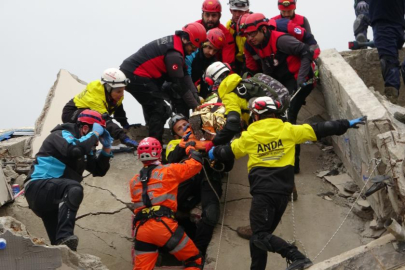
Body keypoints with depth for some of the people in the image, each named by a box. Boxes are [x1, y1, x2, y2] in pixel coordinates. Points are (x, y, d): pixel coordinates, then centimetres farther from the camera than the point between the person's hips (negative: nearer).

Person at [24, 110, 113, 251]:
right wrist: (95, 134, -18)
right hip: (39, 188, -10)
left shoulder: (84, 148, 19)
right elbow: (74, 149, -32)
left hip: (53, 200, 10)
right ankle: (65, 237, -47)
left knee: (58, 243, 8)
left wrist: (107, 147, 9)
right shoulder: (61, 135, -9)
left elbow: (99, 170, 22)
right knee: (74, 188, -36)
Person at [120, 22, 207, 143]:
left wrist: (196, 96, 1)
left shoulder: (173, 42, 10)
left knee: (152, 108, 22)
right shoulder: (174, 54, -20)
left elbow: (185, 76, 9)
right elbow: (180, 84, -17)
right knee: (162, 109, -10)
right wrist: (195, 106, -8)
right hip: (136, 76, -11)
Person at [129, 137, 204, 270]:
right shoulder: (169, 170, 6)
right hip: (164, 225, -4)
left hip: (141, 230, 4)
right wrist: (190, 148, 35)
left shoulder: (134, 181, 20)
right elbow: (196, 163, 16)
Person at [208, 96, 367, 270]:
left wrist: (214, 153, 40)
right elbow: (319, 130, 8)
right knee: (260, 235, 17)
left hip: (263, 192, -5)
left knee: (260, 235, -10)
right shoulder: (288, 130, 7)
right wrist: (347, 124, 15)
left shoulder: (249, 137, 3)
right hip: (283, 192, 5)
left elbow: (227, 152, 18)